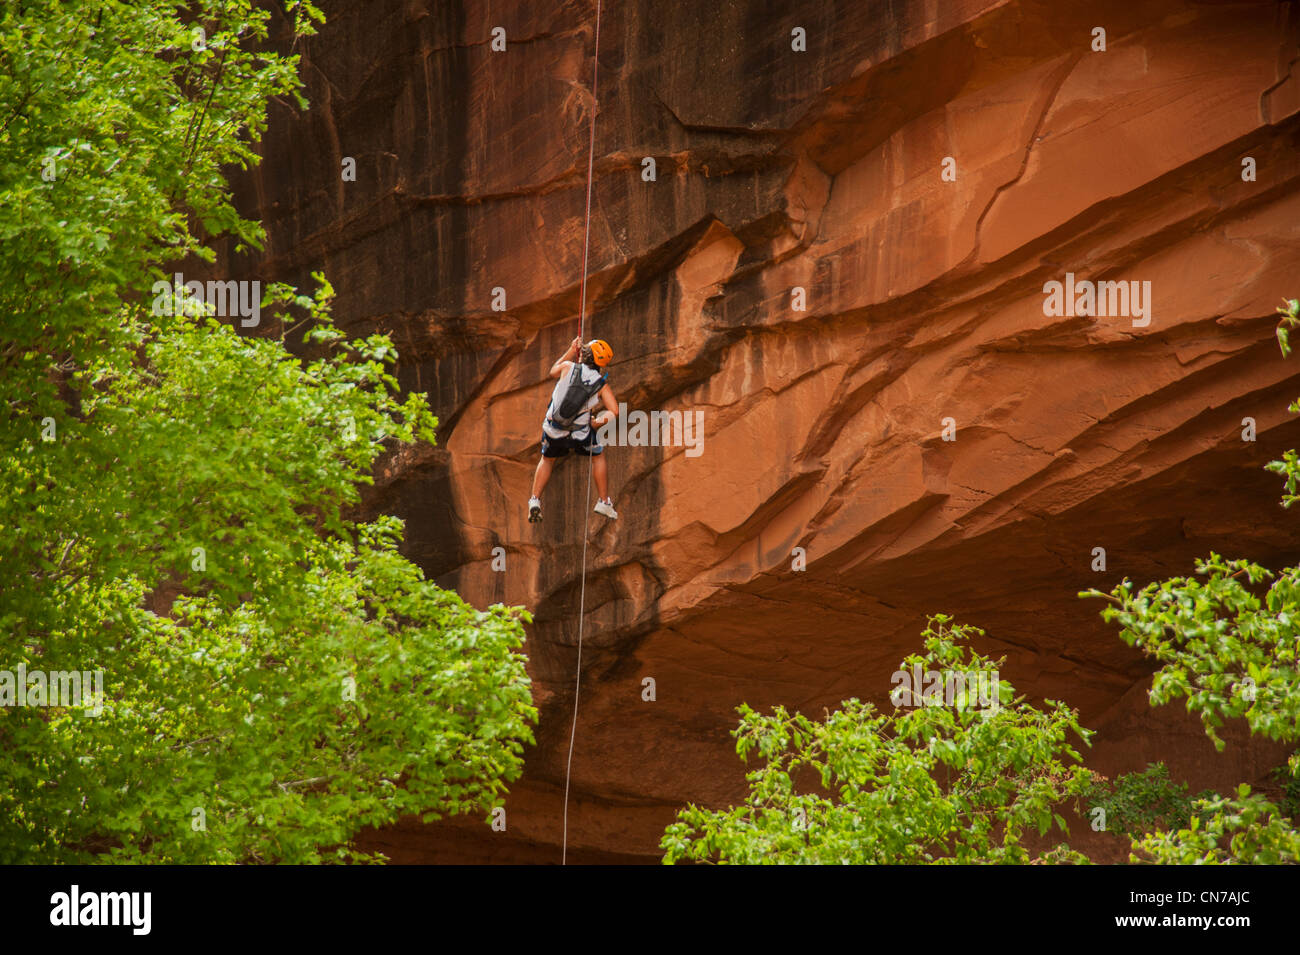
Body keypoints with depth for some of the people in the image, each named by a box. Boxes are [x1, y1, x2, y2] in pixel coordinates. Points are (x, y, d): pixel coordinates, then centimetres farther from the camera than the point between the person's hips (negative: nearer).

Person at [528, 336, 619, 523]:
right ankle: (603, 501, 28)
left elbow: (553, 372, 19)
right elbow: (614, 411, -9)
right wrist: (598, 422, 6)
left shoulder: (568, 367, -6)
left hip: (554, 430, 1)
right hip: (580, 434, -1)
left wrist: (571, 351, 24)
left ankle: (535, 500, 17)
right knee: (598, 456, 27)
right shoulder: (601, 384, -4)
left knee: (547, 460, 28)